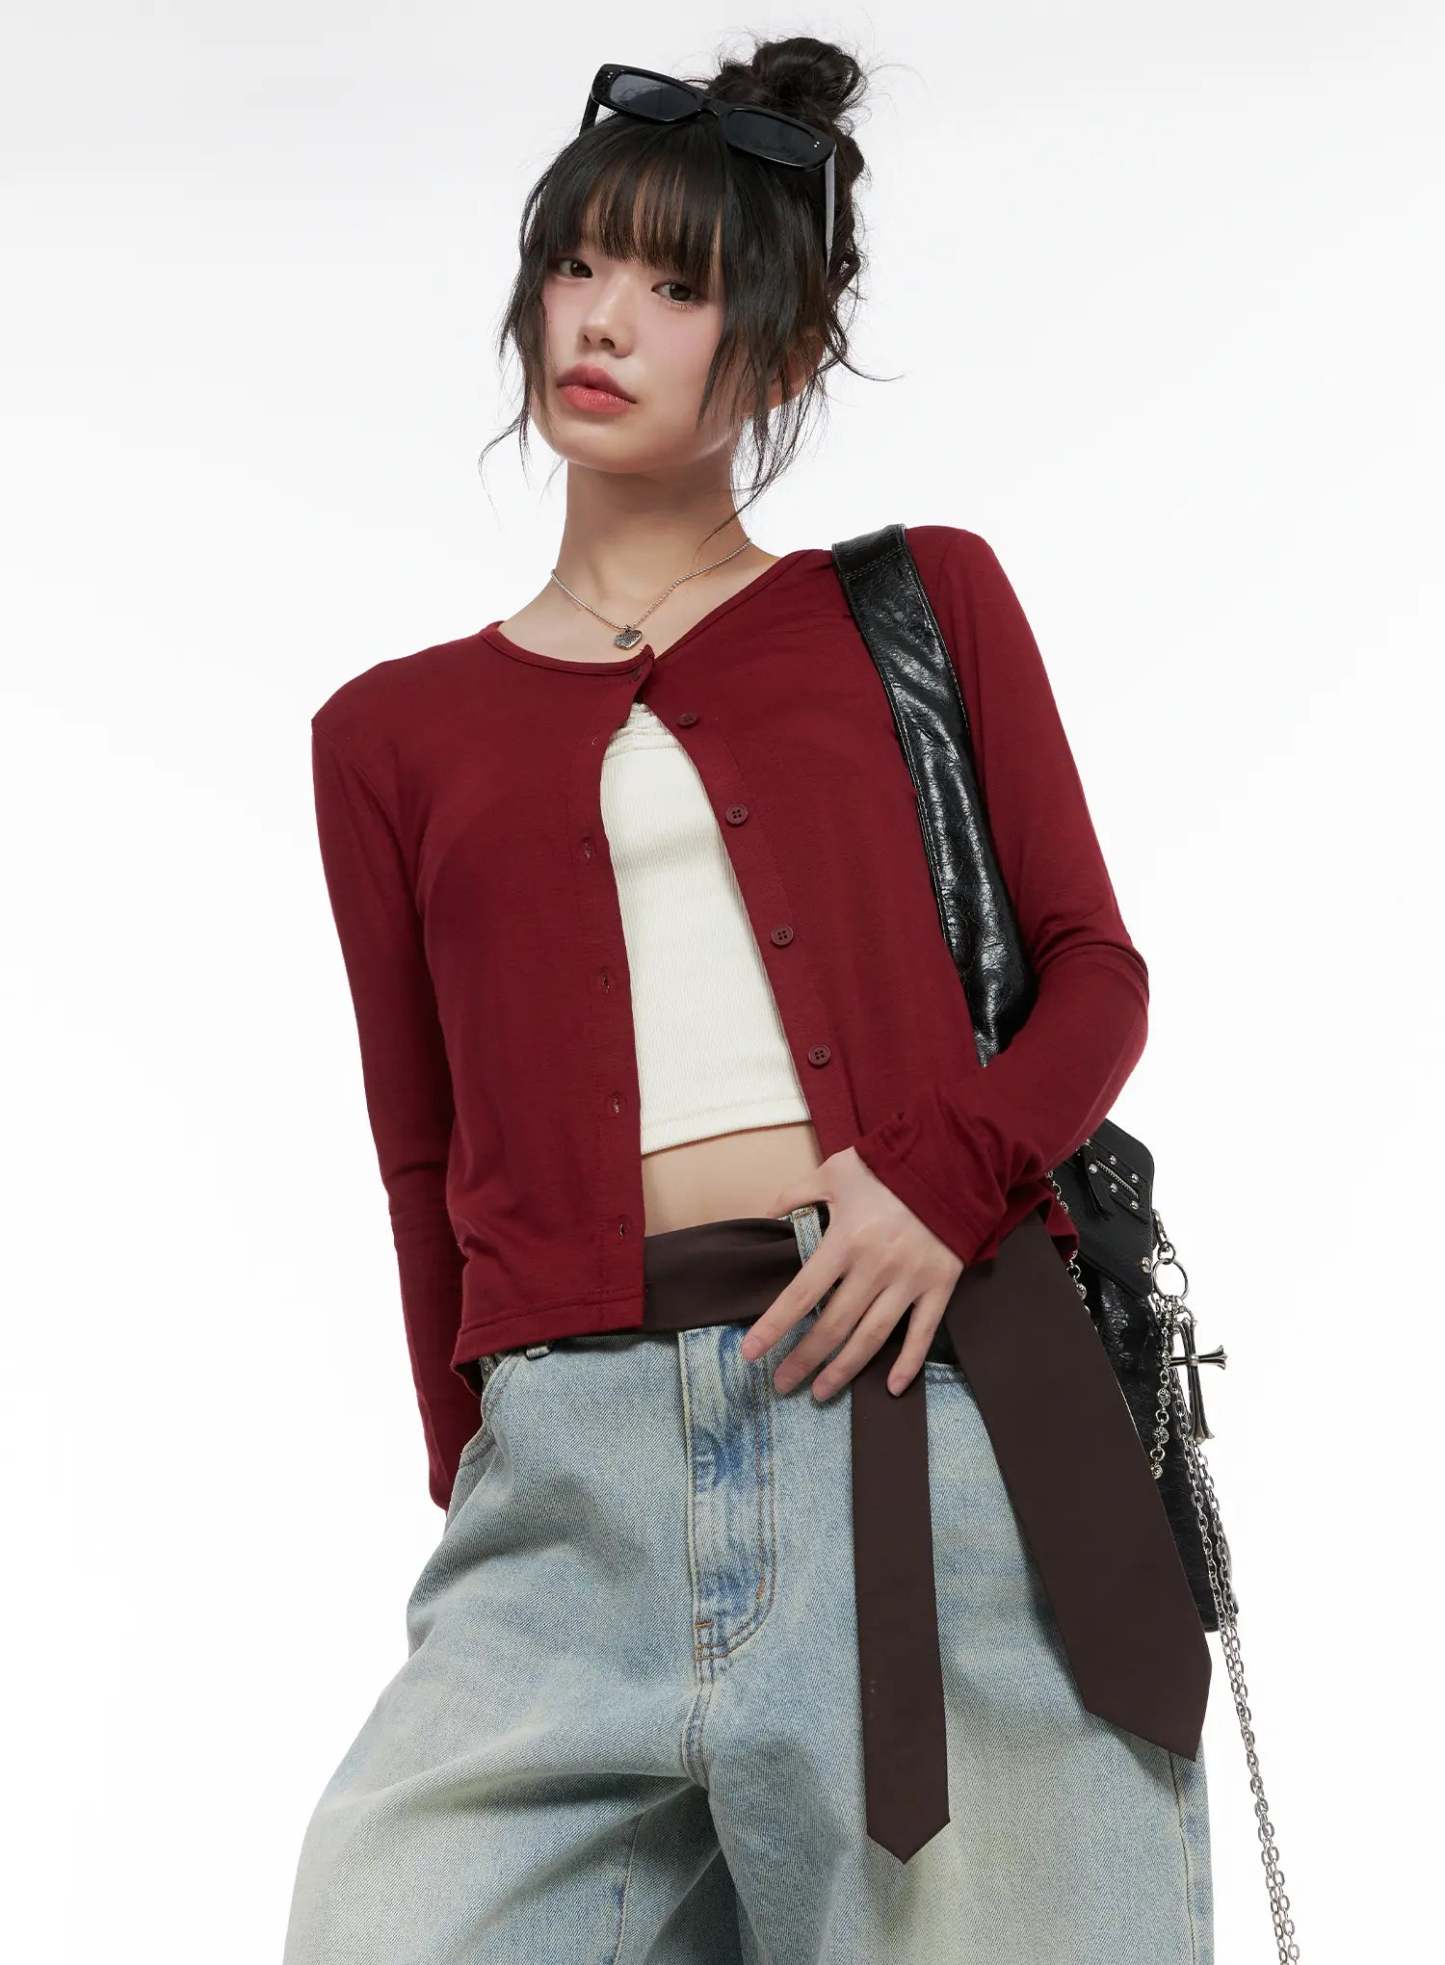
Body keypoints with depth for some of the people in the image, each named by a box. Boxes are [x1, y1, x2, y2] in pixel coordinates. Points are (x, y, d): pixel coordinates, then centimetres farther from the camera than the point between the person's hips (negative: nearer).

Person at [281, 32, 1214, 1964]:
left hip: (932, 1394, -1)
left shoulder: (922, 602, 14)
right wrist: (472, 1469, 7)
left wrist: (946, 1179, -9)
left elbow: (1094, 967, 10)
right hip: (581, 1455, 1)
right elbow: (429, 1164, 16)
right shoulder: (394, 732, 18)